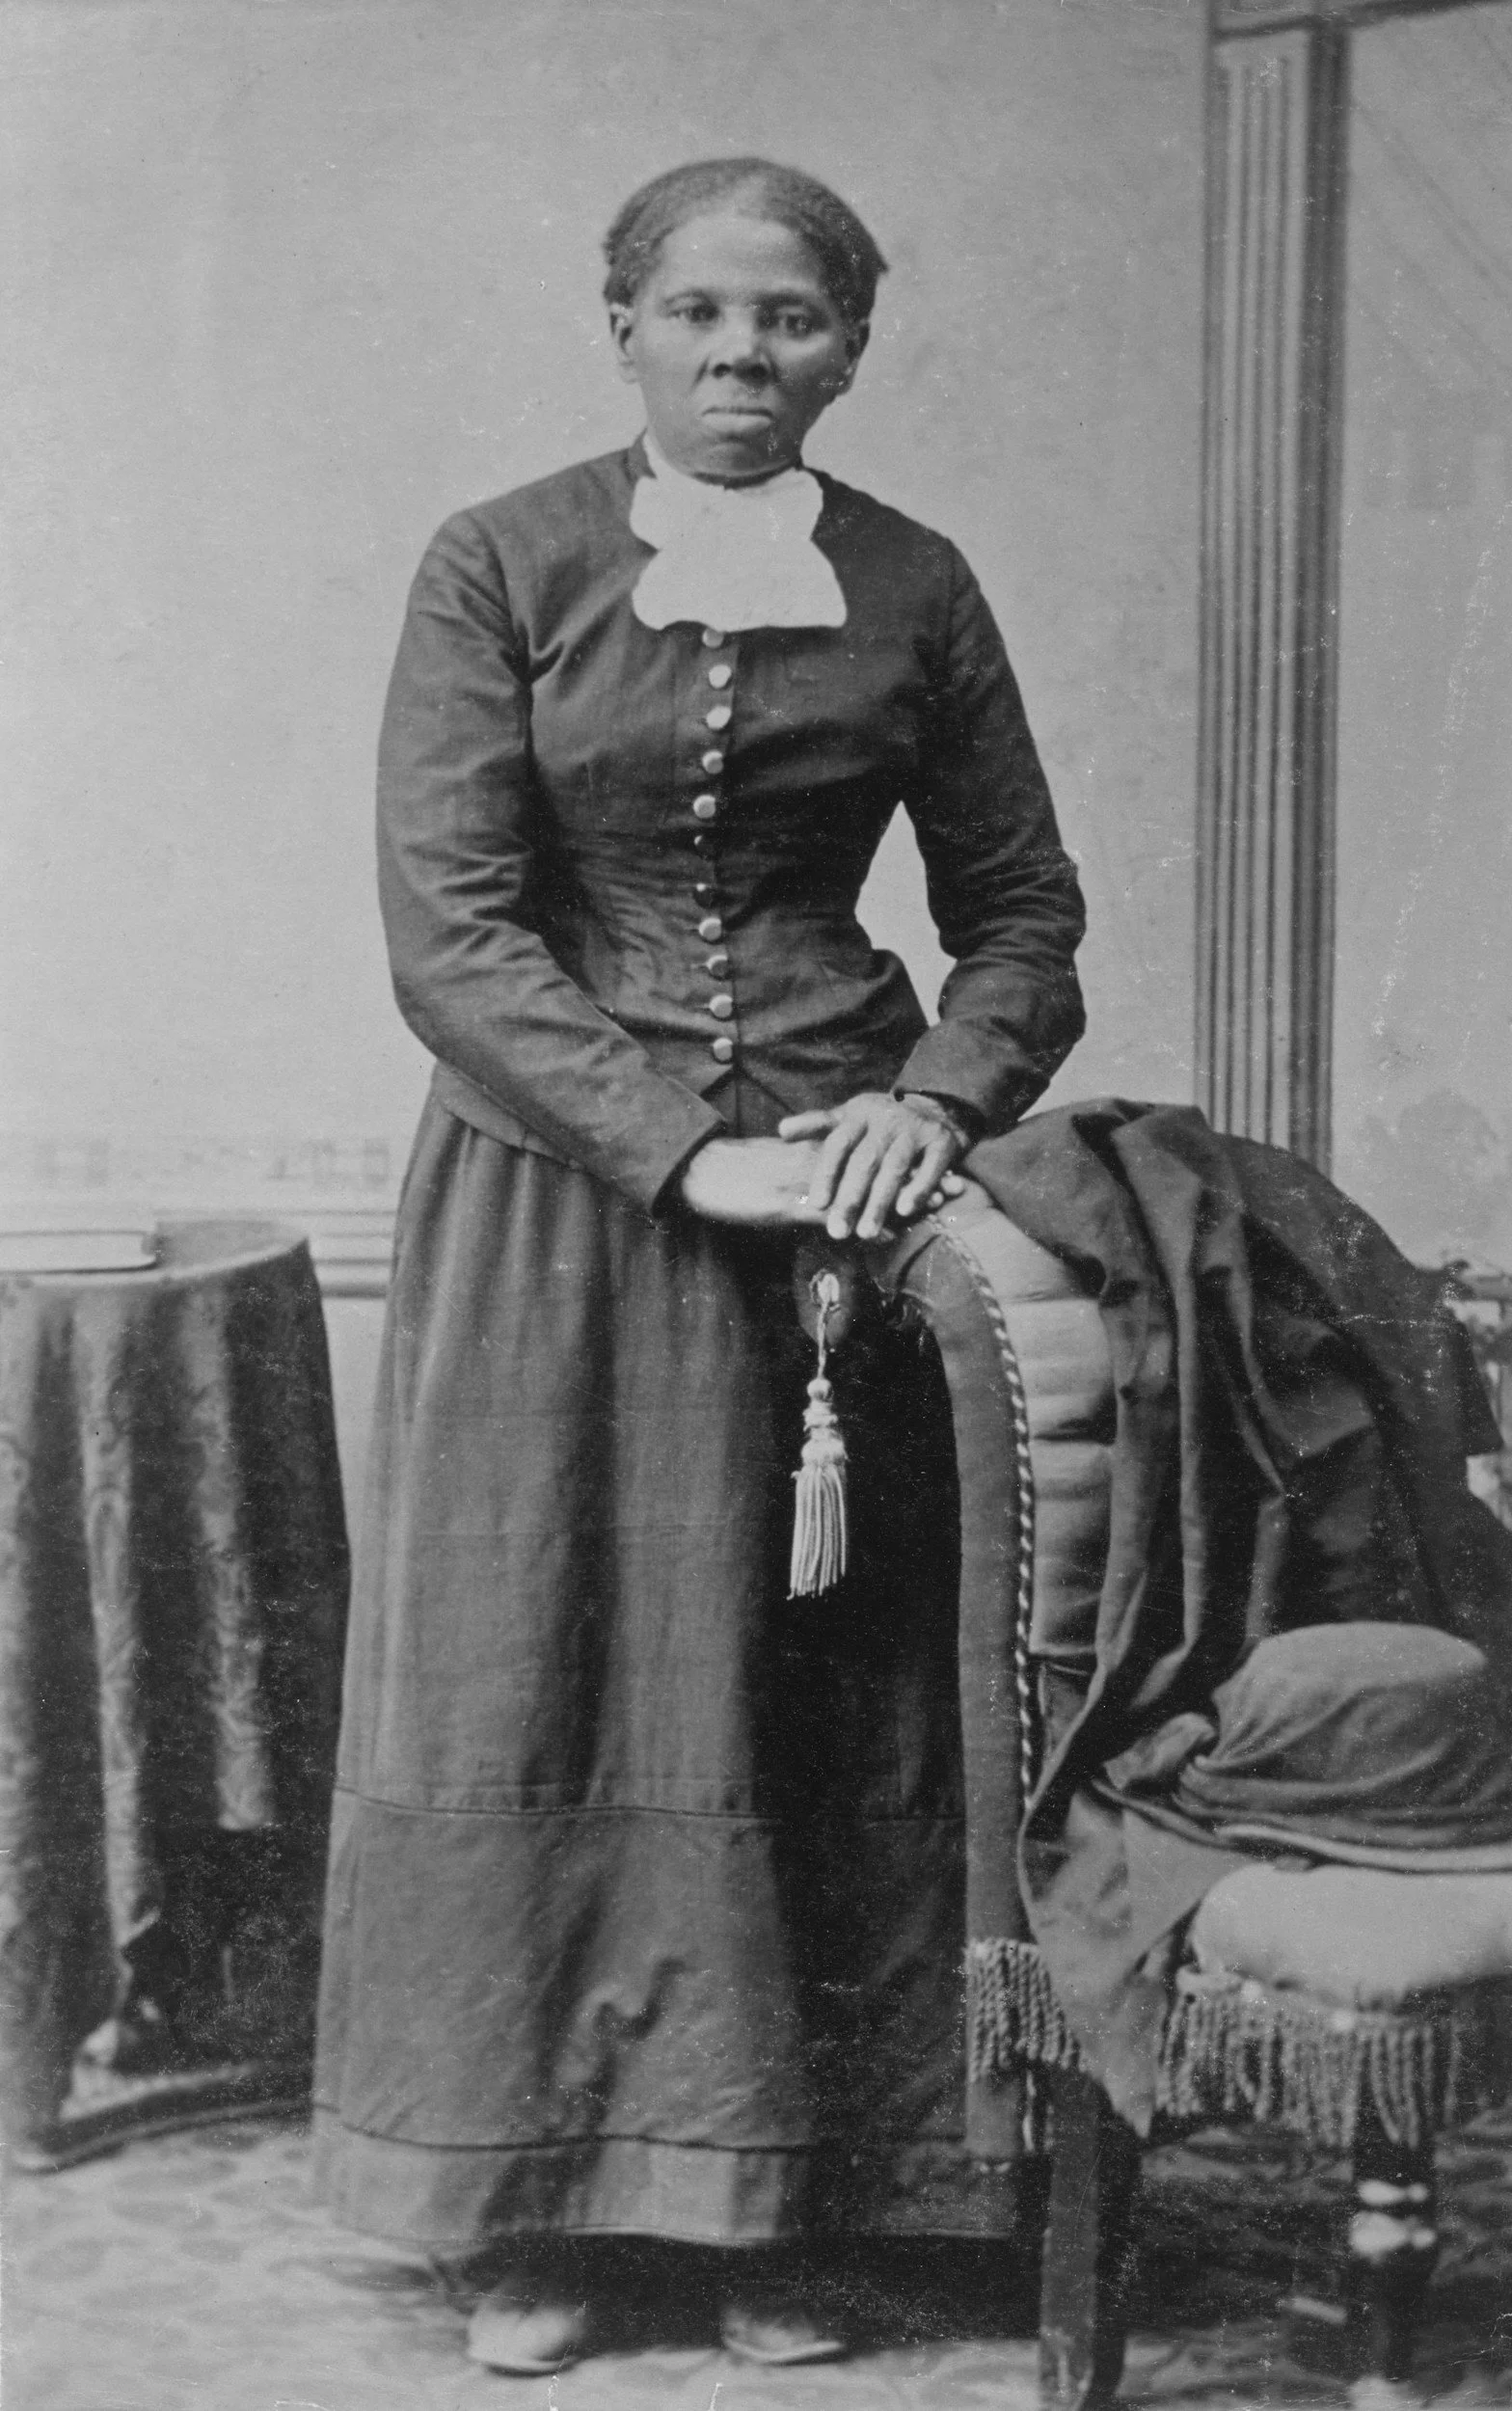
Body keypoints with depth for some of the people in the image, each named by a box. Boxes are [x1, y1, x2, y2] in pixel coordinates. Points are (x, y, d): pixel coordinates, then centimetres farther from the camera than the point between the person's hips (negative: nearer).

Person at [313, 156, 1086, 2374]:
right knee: (541, 1677, 4)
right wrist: (688, 1152, -17)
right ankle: (543, 2204, 19)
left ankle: (781, 2205, 19)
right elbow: (445, 932, -9)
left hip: (839, 1189, 2)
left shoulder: (913, 591, 5)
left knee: (821, 1696, 5)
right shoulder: (501, 569, -2)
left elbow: (1024, 915, 10)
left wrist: (936, 1098, -10)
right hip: (559, 1192, -1)